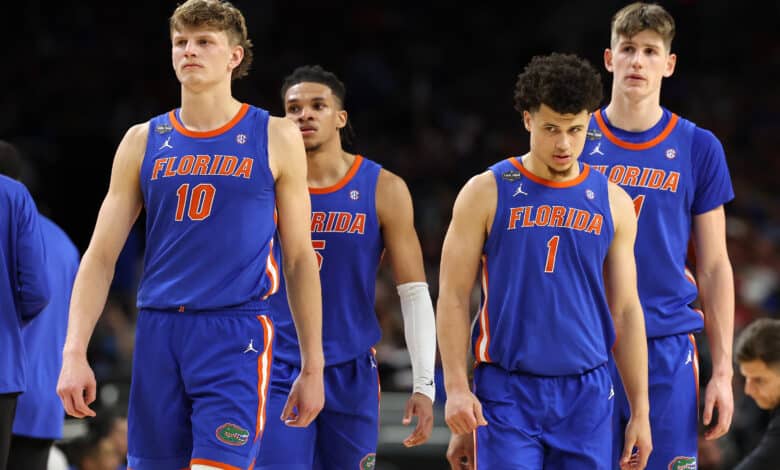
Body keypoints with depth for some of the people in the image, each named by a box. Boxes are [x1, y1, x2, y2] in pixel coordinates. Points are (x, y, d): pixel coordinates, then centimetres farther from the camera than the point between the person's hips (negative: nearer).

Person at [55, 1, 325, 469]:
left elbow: (300, 259, 7)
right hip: (157, 332, 3)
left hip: (236, 331, -3)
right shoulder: (144, 142, 10)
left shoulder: (275, 139, 4)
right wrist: (75, 353, -2)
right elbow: (100, 256, 9)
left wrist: (313, 367, 4)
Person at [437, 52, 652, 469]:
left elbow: (626, 310, 11)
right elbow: (453, 297, 0)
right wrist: (456, 386, -11)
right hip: (507, 392, -3)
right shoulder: (487, 193, 0)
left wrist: (640, 409, 7)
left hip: (586, 392, 3)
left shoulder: (612, 202, 8)